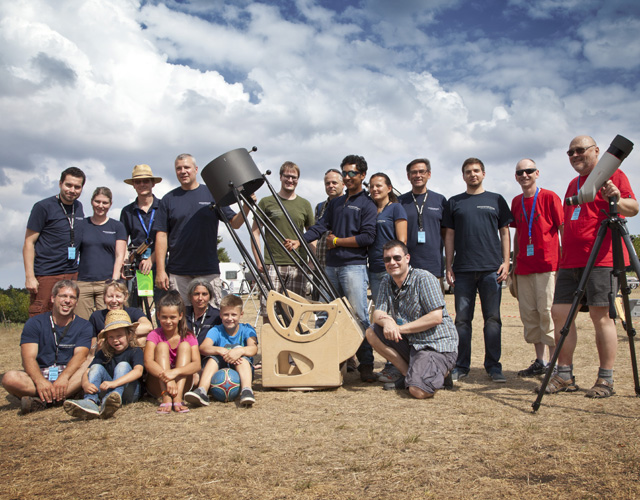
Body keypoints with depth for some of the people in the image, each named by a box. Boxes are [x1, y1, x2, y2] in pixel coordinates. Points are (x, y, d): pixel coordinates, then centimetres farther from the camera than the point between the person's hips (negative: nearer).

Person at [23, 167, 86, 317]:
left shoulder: (79, 207, 13)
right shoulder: (43, 207, -4)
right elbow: (29, 243, -5)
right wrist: (29, 276, -13)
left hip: (72, 275, 5)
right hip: (46, 275, -5)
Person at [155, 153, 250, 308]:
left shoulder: (212, 194, 8)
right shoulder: (169, 199, 9)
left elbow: (235, 223, 5)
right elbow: (161, 236, 6)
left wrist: (246, 207, -15)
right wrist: (160, 270, -1)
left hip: (209, 271, 0)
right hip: (177, 273, 1)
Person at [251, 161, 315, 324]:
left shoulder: (304, 205, 13)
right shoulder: (266, 202, 7)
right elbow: (255, 232, 8)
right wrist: (259, 261, -2)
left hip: (298, 266, 2)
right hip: (272, 265, -2)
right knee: (268, 312, -4)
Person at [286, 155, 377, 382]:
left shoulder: (367, 204, 1)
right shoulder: (335, 203, 21)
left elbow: (367, 237, -9)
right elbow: (320, 227, 12)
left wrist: (337, 241, -5)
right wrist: (298, 241, -3)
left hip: (354, 266, -6)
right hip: (331, 266, 7)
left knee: (359, 316, -8)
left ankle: (366, 365, -2)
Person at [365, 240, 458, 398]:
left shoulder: (424, 279, -14)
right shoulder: (387, 282, 6)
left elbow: (436, 317, -20)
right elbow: (376, 315, 1)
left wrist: (400, 328, -20)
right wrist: (386, 321, -24)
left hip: (438, 346, -7)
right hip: (412, 343, 7)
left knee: (418, 391, -27)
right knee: (371, 333, -9)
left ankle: (440, 373, 7)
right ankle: (408, 374, -1)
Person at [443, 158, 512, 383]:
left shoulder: (496, 200, 12)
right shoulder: (454, 202, 13)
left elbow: (505, 233, 11)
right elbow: (449, 235, 11)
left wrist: (506, 262, 0)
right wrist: (448, 266, 3)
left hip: (492, 269, 0)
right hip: (463, 270, 1)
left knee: (492, 318, 2)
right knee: (462, 319, 3)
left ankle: (493, 366, 11)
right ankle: (461, 366, 11)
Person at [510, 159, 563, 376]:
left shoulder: (549, 197, -2)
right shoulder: (516, 202, 14)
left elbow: (563, 229, -3)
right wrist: (514, 264, 17)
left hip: (547, 265, -6)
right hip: (524, 267, 6)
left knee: (547, 311, -7)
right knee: (529, 314, 7)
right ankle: (539, 361, 17)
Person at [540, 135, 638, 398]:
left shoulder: (612, 174, 2)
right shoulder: (573, 183, 24)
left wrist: (617, 200, -33)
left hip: (602, 259, -7)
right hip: (571, 261, 8)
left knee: (601, 315, -7)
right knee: (559, 312, 2)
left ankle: (606, 380, 1)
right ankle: (565, 376, 9)